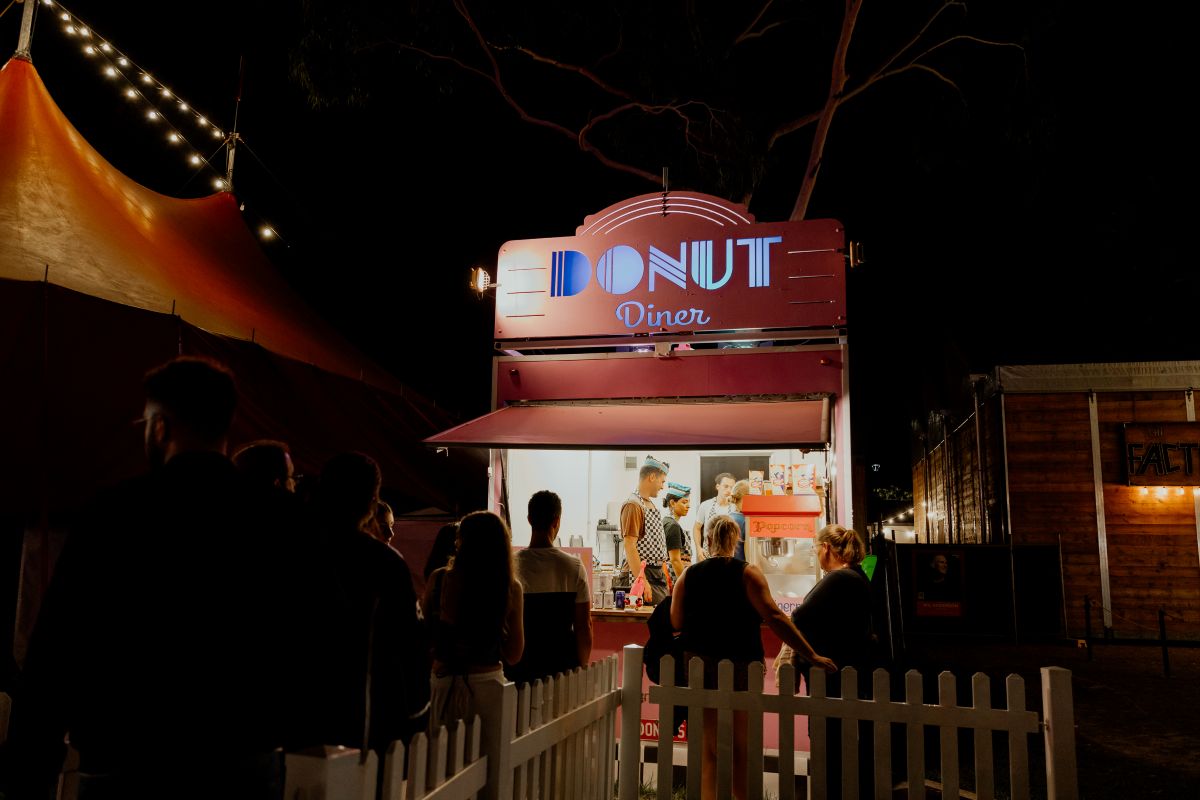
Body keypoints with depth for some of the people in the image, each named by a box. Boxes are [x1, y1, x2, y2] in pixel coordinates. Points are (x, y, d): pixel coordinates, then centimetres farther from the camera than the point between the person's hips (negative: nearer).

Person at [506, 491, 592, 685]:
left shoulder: (510, 565, -8)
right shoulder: (574, 567, -7)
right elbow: (584, 625, -4)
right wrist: (582, 667, 9)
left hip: (519, 667, 0)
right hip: (563, 665, 0)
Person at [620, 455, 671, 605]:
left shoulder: (651, 504, 16)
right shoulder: (633, 504, -15)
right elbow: (629, 546, -21)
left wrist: (664, 574, 17)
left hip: (658, 574, 9)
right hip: (645, 573, -9)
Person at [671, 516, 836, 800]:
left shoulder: (688, 575, -1)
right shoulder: (747, 573, -10)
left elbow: (677, 622, 0)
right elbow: (773, 617, -18)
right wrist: (811, 655, -17)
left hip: (700, 663, 2)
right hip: (741, 664, -2)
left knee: (709, 749, 13)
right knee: (741, 749, 14)